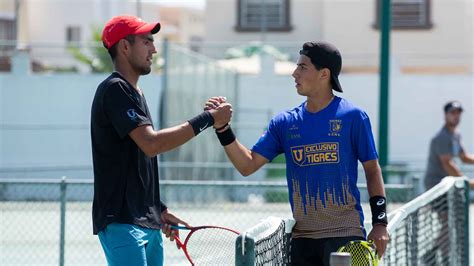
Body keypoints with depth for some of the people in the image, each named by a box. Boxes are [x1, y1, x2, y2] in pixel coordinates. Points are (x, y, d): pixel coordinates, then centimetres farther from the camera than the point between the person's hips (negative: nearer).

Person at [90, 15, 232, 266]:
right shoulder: (114, 89, -12)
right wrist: (207, 119, -18)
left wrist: (159, 210, 21)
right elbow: (151, 144, -22)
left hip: (148, 224, 10)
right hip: (121, 224, -10)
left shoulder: (134, 93, 20)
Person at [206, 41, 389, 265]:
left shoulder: (352, 117, -3)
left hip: (344, 233, -5)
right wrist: (223, 129, -5)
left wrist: (379, 223, -4)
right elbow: (247, 165, 7)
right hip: (302, 237, 5)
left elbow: (372, 170, 2)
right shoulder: (285, 122, 8)